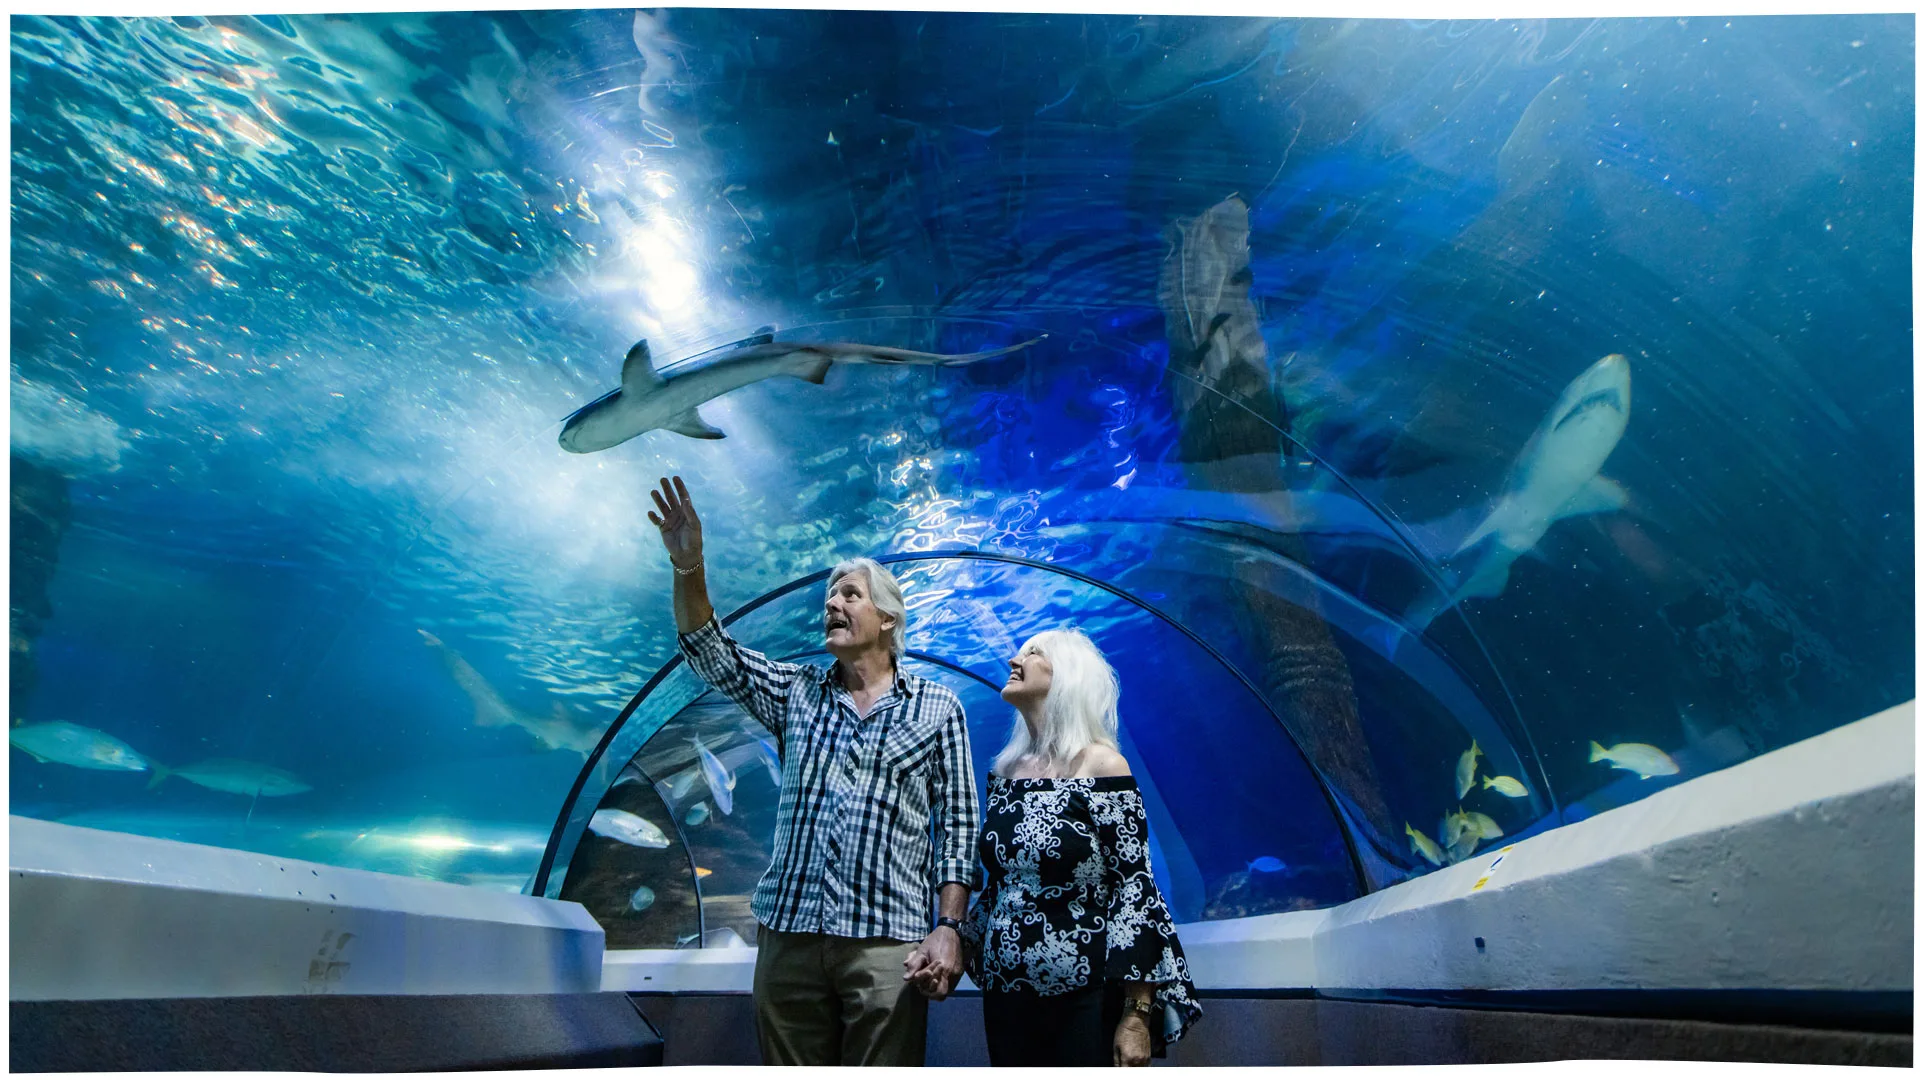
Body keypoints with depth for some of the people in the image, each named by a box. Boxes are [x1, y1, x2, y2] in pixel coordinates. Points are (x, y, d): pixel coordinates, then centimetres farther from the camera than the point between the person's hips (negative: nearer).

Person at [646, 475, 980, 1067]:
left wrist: (950, 927, -7)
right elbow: (711, 653, 1)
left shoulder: (937, 708, 5)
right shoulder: (797, 693, 13)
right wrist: (688, 567, -14)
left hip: (886, 943, -3)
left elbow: (958, 822, 2)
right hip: (789, 935, 3)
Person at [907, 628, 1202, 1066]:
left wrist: (1137, 1016, -16)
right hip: (1004, 997, 6)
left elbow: (1135, 889, -13)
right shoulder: (1005, 771, 7)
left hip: (1083, 1001, -5)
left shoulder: (1101, 765, -10)